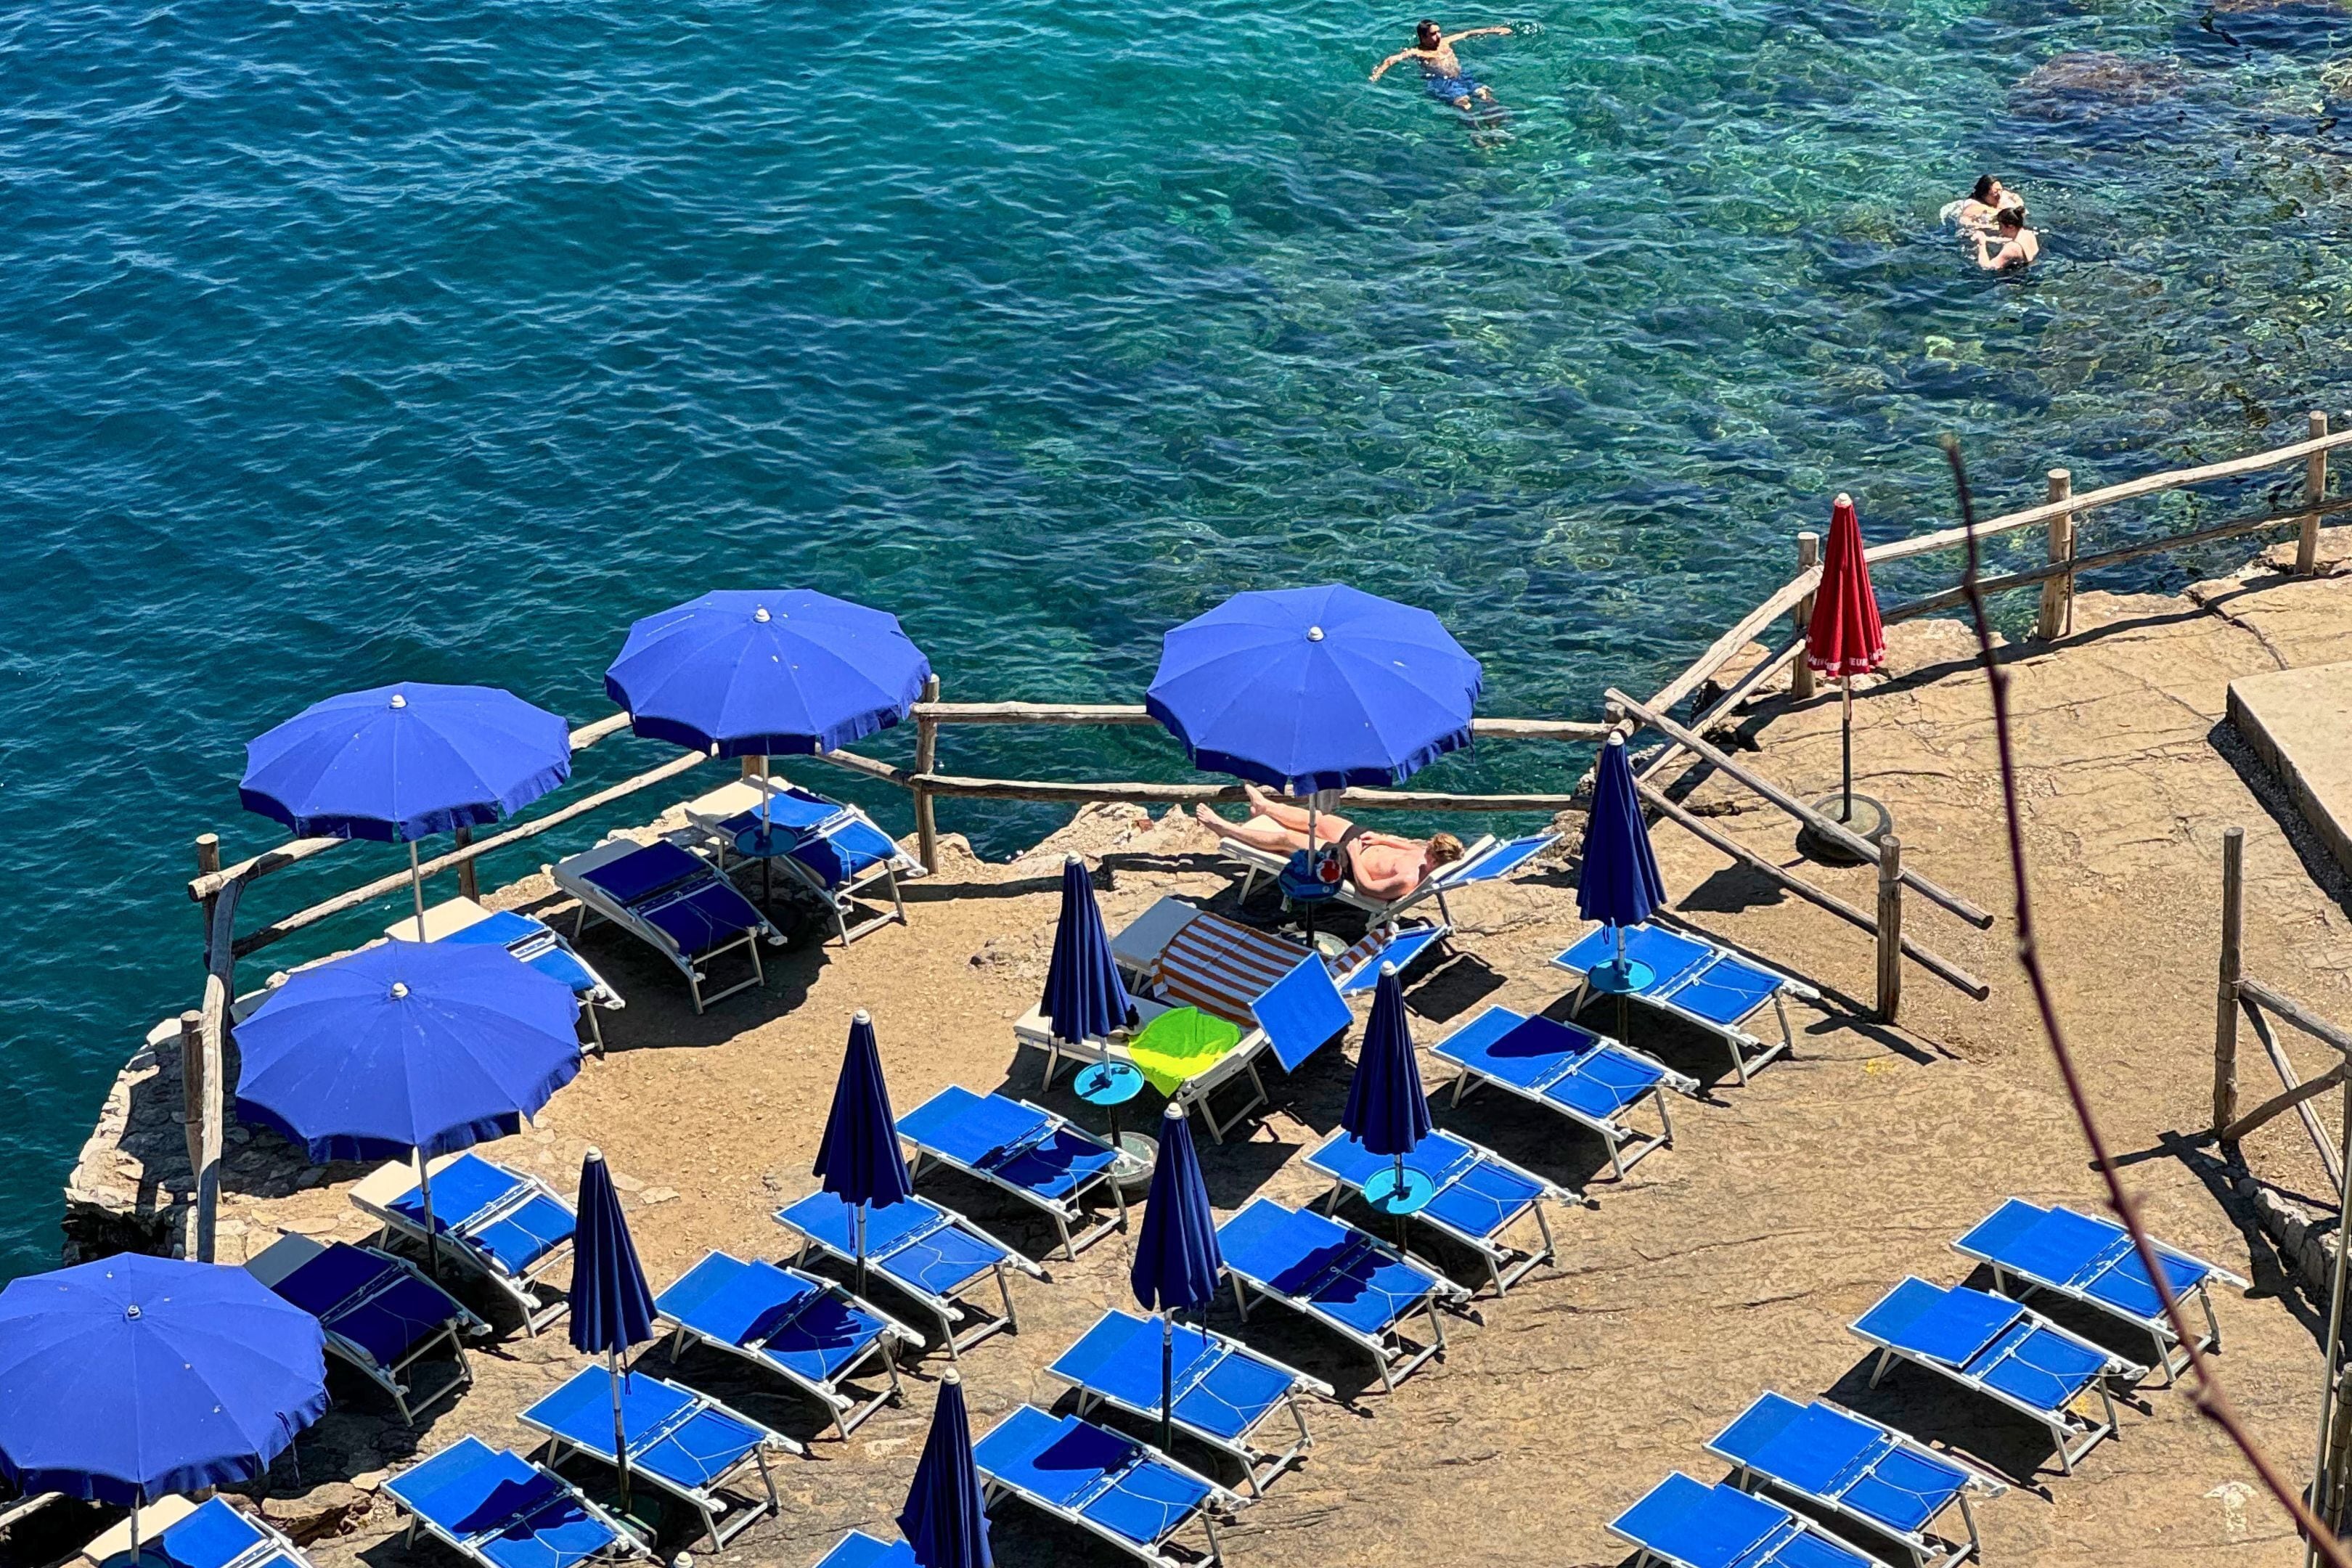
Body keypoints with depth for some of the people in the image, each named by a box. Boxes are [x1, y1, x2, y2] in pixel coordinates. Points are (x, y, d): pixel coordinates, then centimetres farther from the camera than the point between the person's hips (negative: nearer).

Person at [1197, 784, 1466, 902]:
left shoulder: (1409, 881, -40)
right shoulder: (1429, 856, -16)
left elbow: (1366, 887, -35)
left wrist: (1354, 854, -25)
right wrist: (1381, 839, 1)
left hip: (1349, 864, -8)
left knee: (1285, 838, 1)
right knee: (1316, 818, 24)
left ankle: (1226, 829, 22)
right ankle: (1265, 806, 55)